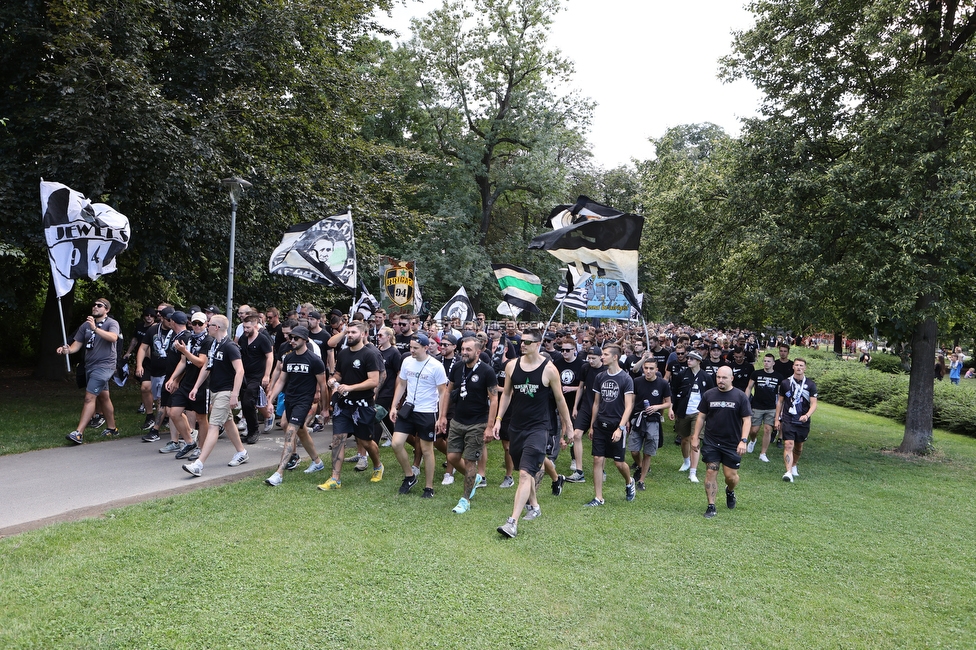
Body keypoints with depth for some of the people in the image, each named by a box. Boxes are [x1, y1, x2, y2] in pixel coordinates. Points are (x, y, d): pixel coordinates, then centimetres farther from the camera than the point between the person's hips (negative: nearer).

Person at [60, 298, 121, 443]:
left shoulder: (112, 323, -7)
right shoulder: (86, 325, 11)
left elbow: (113, 337, -27)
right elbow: (77, 343, 7)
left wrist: (95, 329, -39)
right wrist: (68, 350, -15)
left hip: (104, 366, -7)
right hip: (90, 366, 7)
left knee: (89, 397, -15)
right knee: (103, 397, 17)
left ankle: (79, 433, -17)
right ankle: (112, 428, 29)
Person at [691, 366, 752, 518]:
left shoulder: (740, 396, -4)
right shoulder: (709, 395, 3)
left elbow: (747, 419, -4)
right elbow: (701, 417, 9)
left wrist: (743, 440, -14)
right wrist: (695, 437, 5)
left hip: (732, 444, -1)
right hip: (711, 443, 2)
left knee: (731, 475, 3)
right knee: (711, 473, -1)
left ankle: (730, 491, 38)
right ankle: (711, 506, 6)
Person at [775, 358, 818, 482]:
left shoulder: (810, 384, -1)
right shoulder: (785, 383, 2)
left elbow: (813, 404, -5)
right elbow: (780, 402, 10)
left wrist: (807, 415, -24)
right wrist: (777, 419, 8)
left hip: (803, 421, 1)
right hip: (787, 420, -1)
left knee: (799, 446, 15)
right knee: (788, 445, -14)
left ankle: (794, 466, 38)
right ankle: (789, 472, -22)